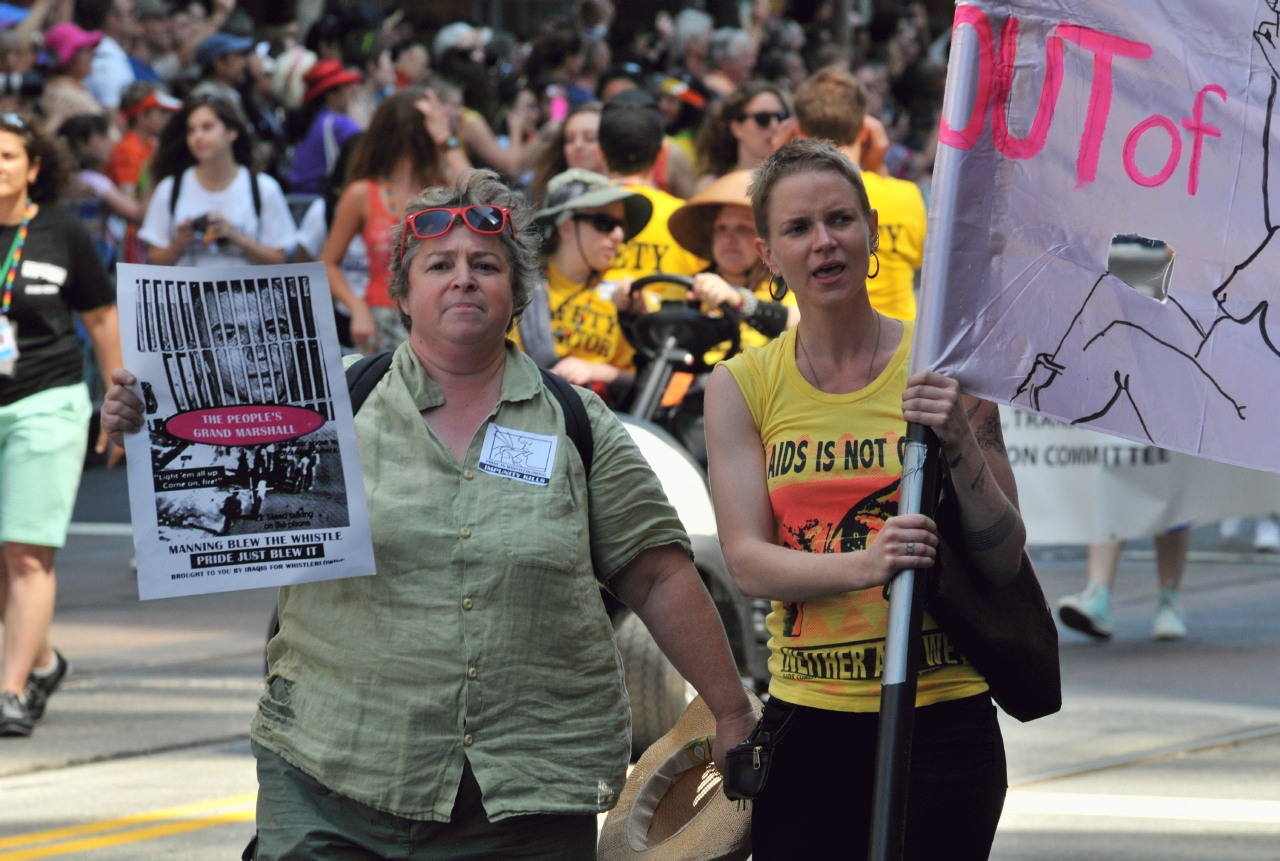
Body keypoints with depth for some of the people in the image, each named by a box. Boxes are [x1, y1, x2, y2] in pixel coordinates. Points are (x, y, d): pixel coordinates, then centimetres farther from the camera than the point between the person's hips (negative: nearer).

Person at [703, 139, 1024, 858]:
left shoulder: (943, 368, 0)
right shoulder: (741, 387, 5)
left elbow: (1004, 562, -2)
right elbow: (747, 561, -5)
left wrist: (960, 447, -18)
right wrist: (862, 564, -23)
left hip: (941, 720, -1)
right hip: (806, 722, 2)